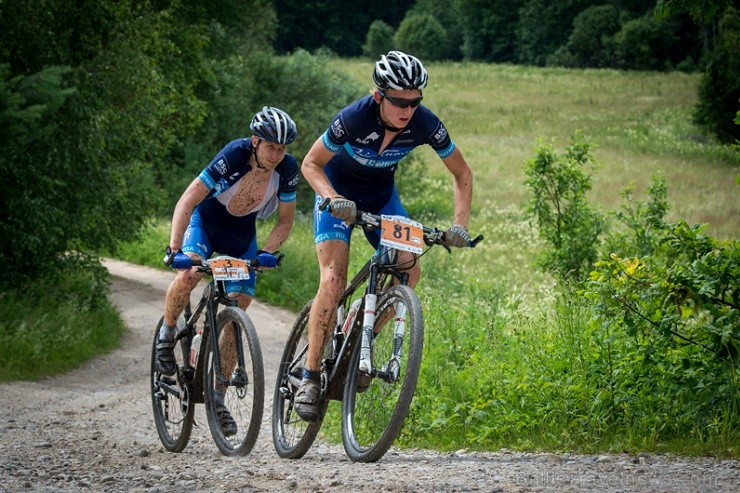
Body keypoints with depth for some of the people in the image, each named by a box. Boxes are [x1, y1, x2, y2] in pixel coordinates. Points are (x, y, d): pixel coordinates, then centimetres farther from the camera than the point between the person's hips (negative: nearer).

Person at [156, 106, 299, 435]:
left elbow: (285, 220, -7)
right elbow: (187, 202, -30)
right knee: (188, 275, -33)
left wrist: (268, 251, -25)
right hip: (206, 220, -3)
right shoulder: (234, 156, -31)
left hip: (241, 234, 3)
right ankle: (167, 334, -2)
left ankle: (218, 397, 6)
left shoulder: (288, 169, -20)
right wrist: (174, 249, -40)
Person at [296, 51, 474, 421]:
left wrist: (460, 224, -23)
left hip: (381, 196, 4)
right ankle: (310, 377, -12)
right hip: (340, 195, -4)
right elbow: (311, 164, -20)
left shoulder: (425, 124, -24)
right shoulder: (354, 118, -33)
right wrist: (334, 199, -38)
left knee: (410, 270, -14)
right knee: (333, 280, -18)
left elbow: (462, 174, -10)